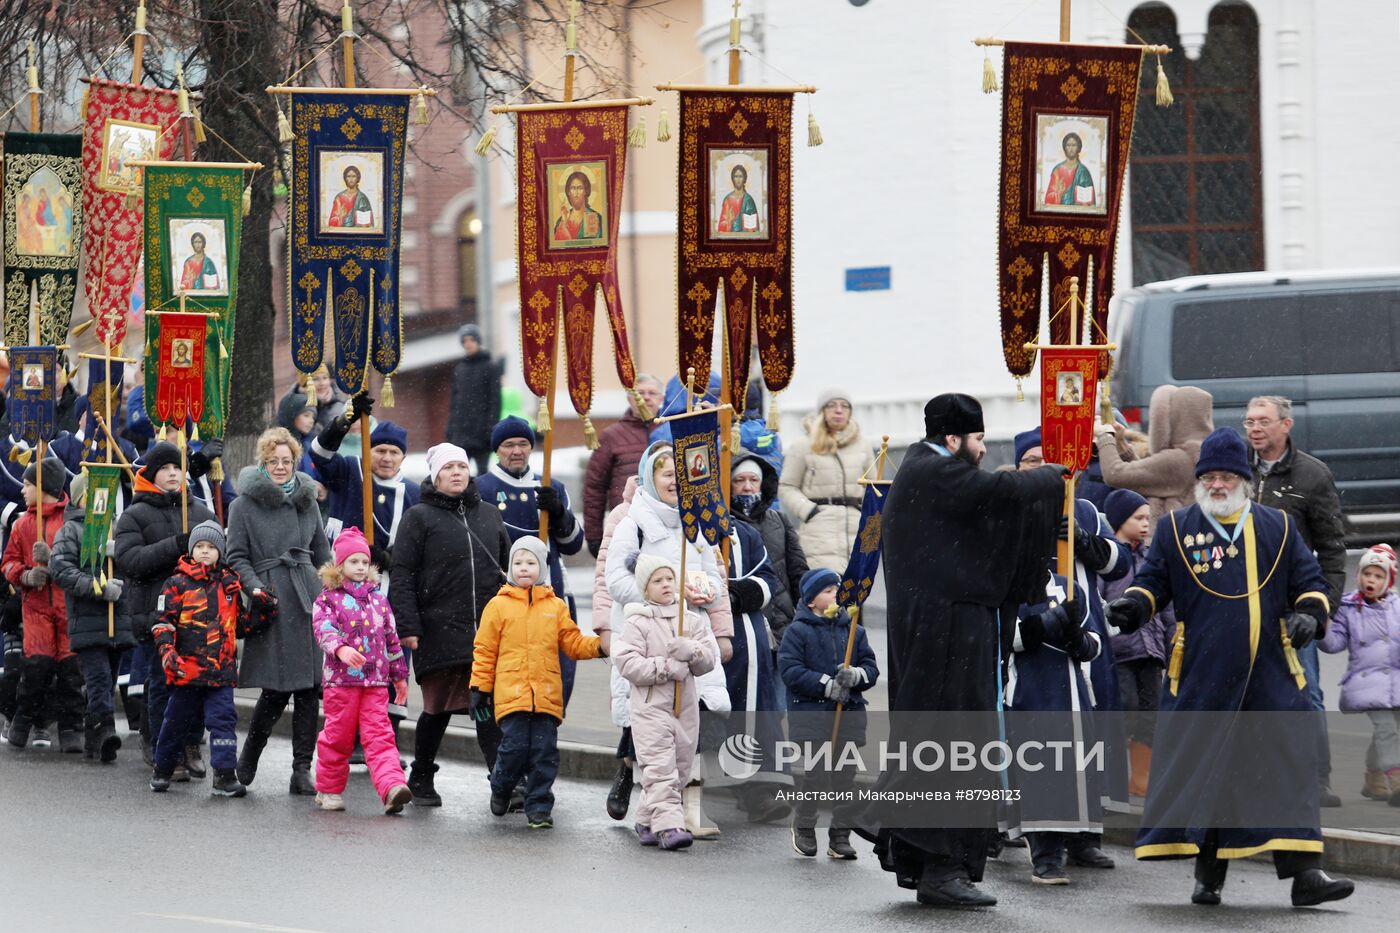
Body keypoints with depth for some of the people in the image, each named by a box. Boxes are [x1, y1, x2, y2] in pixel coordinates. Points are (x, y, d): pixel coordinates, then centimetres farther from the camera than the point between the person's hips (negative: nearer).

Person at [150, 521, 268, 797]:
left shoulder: (229, 586, 11)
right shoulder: (178, 584, 0)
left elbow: (241, 626, 20)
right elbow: (163, 622, -3)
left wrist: (258, 610, 4)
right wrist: (167, 651, -16)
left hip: (221, 670, 2)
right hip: (187, 668, -2)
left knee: (223, 719, -8)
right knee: (176, 720, 10)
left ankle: (225, 776, -9)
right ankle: (162, 771, 27)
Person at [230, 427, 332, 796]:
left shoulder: (306, 500, 15)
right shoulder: (244, 505, 3)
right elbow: (237, 557, 1)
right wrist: (255, 587, -15)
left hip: (308, 598, 4)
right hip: (272, 600, -4)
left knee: (309, 688, -1)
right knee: (277, 689, -8)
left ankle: (302, 771, 3)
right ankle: (249, 756, 16)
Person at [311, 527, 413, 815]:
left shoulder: (378, 600, 14)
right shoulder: (328, 598, 1)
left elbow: (391, 638, 20)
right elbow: (323, 629, -15)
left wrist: (400, 675, 23)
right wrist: (341, 649, -36)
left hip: (376, 681, 3)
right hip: (340, 679, -3)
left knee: (379, 735, -8)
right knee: (338, 736, 6)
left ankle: (392, 787, -22)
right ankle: (328, 790, 21)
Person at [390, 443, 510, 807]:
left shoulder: (488, 515, 17)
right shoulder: (419, 517, 3)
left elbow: (508, 567, 22)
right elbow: (402, 576, -2)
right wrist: (407, 627, -10)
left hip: (488, 629, 3)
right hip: (440, 630, -3)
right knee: (438, 707, 5)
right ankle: (421, 779, 21)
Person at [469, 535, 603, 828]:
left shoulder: (556, 607, 11)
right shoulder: (498, 606, 5)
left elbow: (573, 644, 13)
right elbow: (484, 650, 6)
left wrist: (599, 645, -4)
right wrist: (479, 688, 3)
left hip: (547, 693, 2)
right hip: (511, 692, -2)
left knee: (545, 752, 0)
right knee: (515, 747, -8)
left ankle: (539, 808, 10)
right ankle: (501, 790, 21)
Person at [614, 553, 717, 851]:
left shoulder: (693, 622, 10)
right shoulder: (637, 624, -3)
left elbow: (708, 662, 6)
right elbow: (627, 664, -12)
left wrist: (690, 652, -16)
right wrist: (667, 668, -18)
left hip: (685, 706, 5)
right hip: (650, 706, -5)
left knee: (679, 768, 9)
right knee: (660, 767, -15)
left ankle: (647, 823, 21)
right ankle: (668, 825, -22)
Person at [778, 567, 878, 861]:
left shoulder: (854, 631, 12)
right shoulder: (798, 632, -1)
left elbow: (871, 667, 9)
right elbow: (791, 671, -10)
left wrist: (856, 675, -14)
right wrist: (827, 685, -17)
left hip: (849, 715, 4)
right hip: (811, 715, -4)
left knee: (846, 777, 3)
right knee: (816, 776, -7)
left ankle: (840, 836, 11)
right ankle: (803, 828, 14)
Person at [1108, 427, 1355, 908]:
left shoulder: (1278, 528, 11)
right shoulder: (1175, 529, 9)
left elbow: (1310, 582, 14)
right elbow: (1153, 580, 10)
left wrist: (1310, 613, -5)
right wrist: (1133, 605, -10)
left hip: (1270, 674, 1)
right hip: (1201, 675, -1)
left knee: (1289, 765, -6)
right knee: (1203, 772, 0)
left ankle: (1304, 871, -9)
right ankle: (1208, 873, 11)